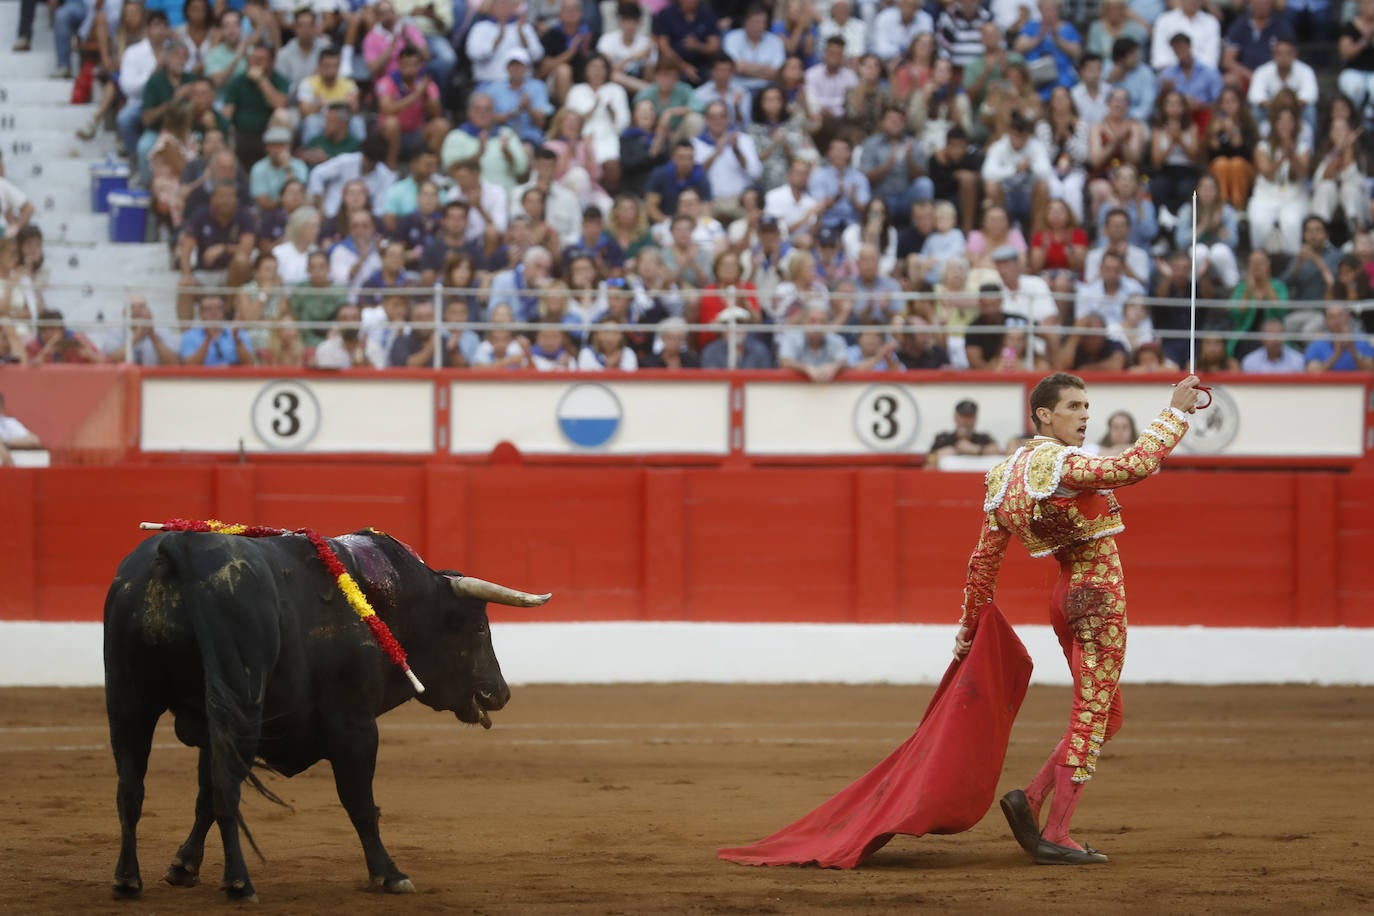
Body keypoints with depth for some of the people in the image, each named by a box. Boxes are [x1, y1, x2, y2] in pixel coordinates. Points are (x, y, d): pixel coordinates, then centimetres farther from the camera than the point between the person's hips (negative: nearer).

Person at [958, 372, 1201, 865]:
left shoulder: (1005, 476, 8)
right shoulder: (1059, 463, -18)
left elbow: (984, 560, 12)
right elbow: (1136, 465, -28)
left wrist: (968, 630, 18)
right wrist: (1175, 413, -19)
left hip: (1067, 597, 9)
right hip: (1099, 595, -9)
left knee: (1105, 715, 18)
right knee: (1091, 717, -4)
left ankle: (1031, 798, 10)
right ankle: (1055, 837, -4)